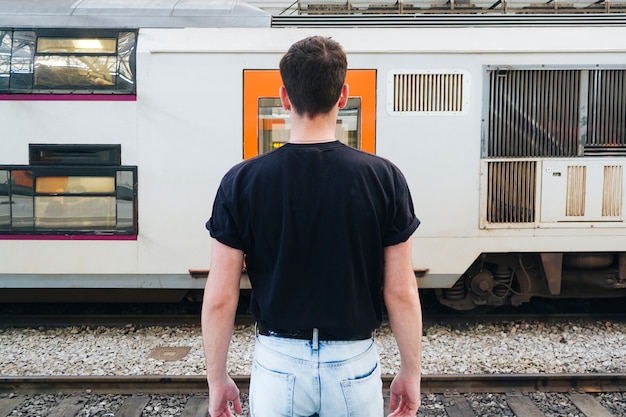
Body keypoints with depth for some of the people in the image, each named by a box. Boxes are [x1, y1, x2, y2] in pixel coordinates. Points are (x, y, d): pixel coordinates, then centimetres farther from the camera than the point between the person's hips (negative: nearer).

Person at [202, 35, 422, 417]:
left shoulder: (242, 181, -11)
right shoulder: (384, 178, -12)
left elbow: (219, 299, -8)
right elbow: (401, 293, -8)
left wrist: (217, 379, 5)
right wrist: (411, 372, 5)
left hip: (277, 365, 0)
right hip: (354, 367, 1)